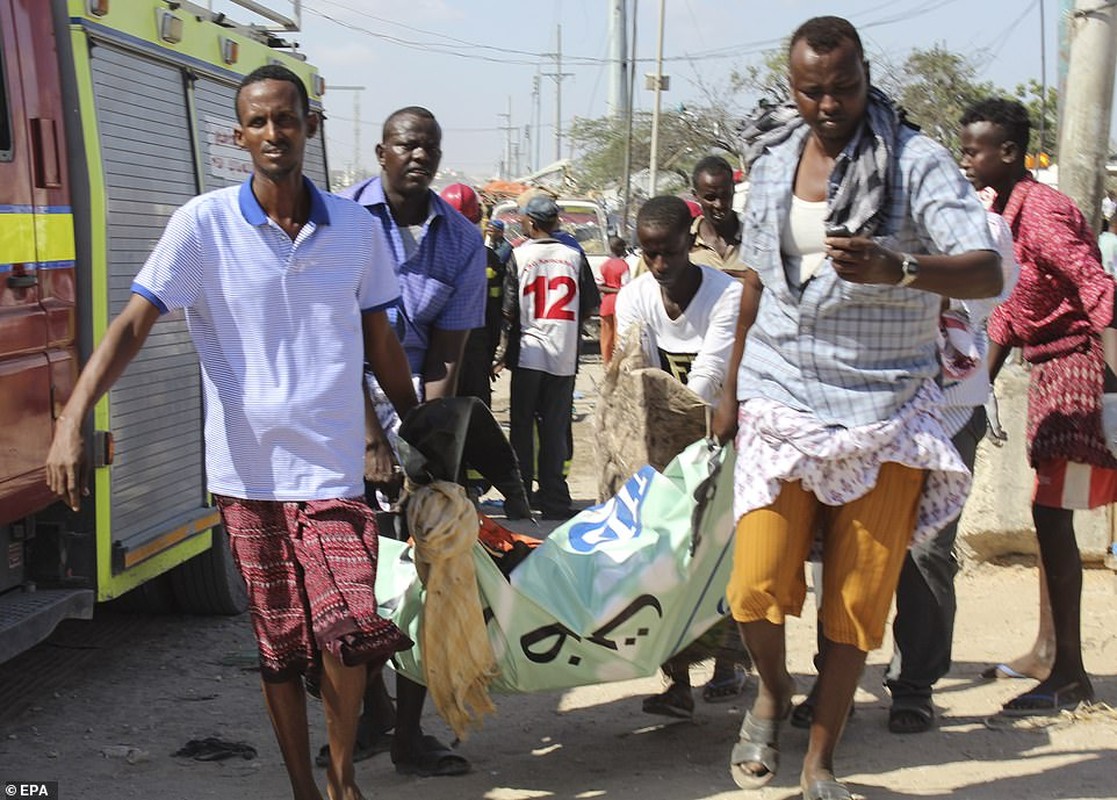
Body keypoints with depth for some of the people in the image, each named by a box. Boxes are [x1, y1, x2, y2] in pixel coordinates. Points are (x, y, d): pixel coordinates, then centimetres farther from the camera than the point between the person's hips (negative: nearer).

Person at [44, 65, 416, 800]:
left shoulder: (354, 226, 3)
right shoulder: (204, 224, -4)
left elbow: (381, 342, 13)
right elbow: (133, 324, -11)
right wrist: (73, 419, -23)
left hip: (331, 465, 1)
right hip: (247, 469, 0)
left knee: (348, 627, -14)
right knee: (279, 646, 9)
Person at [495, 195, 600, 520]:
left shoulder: (519, 256, -5)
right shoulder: (574, 256, 2)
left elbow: (510, 311, -5)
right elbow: (590, 304, 4)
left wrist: (502, 354, 7)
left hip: (528, 353, -2)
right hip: (564, 357, 2)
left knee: (522, 427, 8)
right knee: (555, 428, 8)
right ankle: (554, 501, 8)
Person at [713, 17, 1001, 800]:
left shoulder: (917, 162, -9)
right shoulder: (774, 158, 5)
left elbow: (987, 271, -22)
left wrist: (895, 269, -41)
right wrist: (731, 388, 21)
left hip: (884, 410, -2)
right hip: (780, 399, 2)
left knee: (860, 597, 3)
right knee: (759, 584, -9)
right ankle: (773, 690, 24)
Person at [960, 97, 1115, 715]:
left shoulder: (1041, 209, -17)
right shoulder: (1004, 212, 13)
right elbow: (1008, 310, 18)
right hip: (1048, 369, 10)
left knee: (1051, 516, -10)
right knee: (1048, 514, 15)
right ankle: (1047, 652, 26)